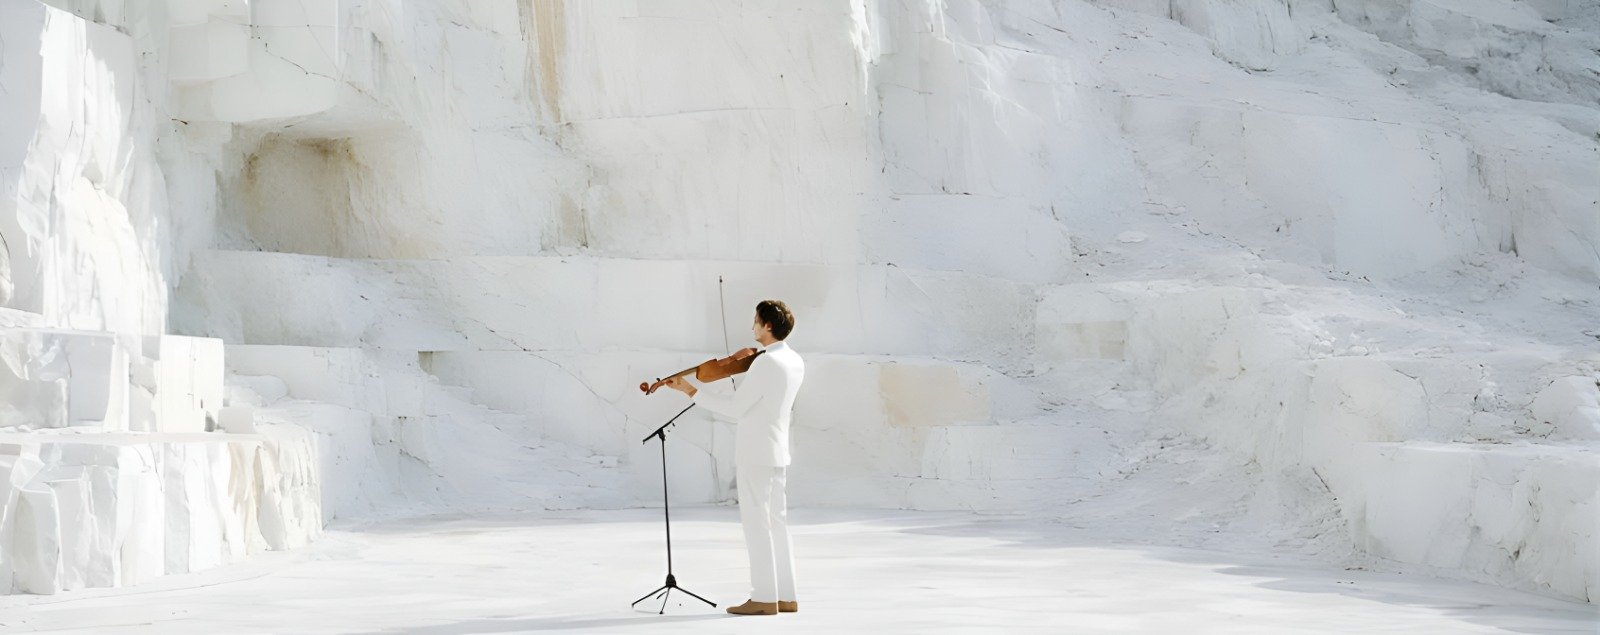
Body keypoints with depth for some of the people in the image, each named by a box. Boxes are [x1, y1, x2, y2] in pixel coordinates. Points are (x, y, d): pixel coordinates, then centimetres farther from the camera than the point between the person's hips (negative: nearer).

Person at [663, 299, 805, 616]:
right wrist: (747, 366, 15)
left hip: (755, 453, -9)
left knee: (756, 524, -4)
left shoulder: (766, 363, -19)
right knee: (776, 522, 12)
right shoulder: (795, 362, 9)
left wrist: (691, 391, -11)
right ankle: (786, 596, 14)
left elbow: (736, 408, -16)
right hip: (777, 453, 9)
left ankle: (765, 598, -2)